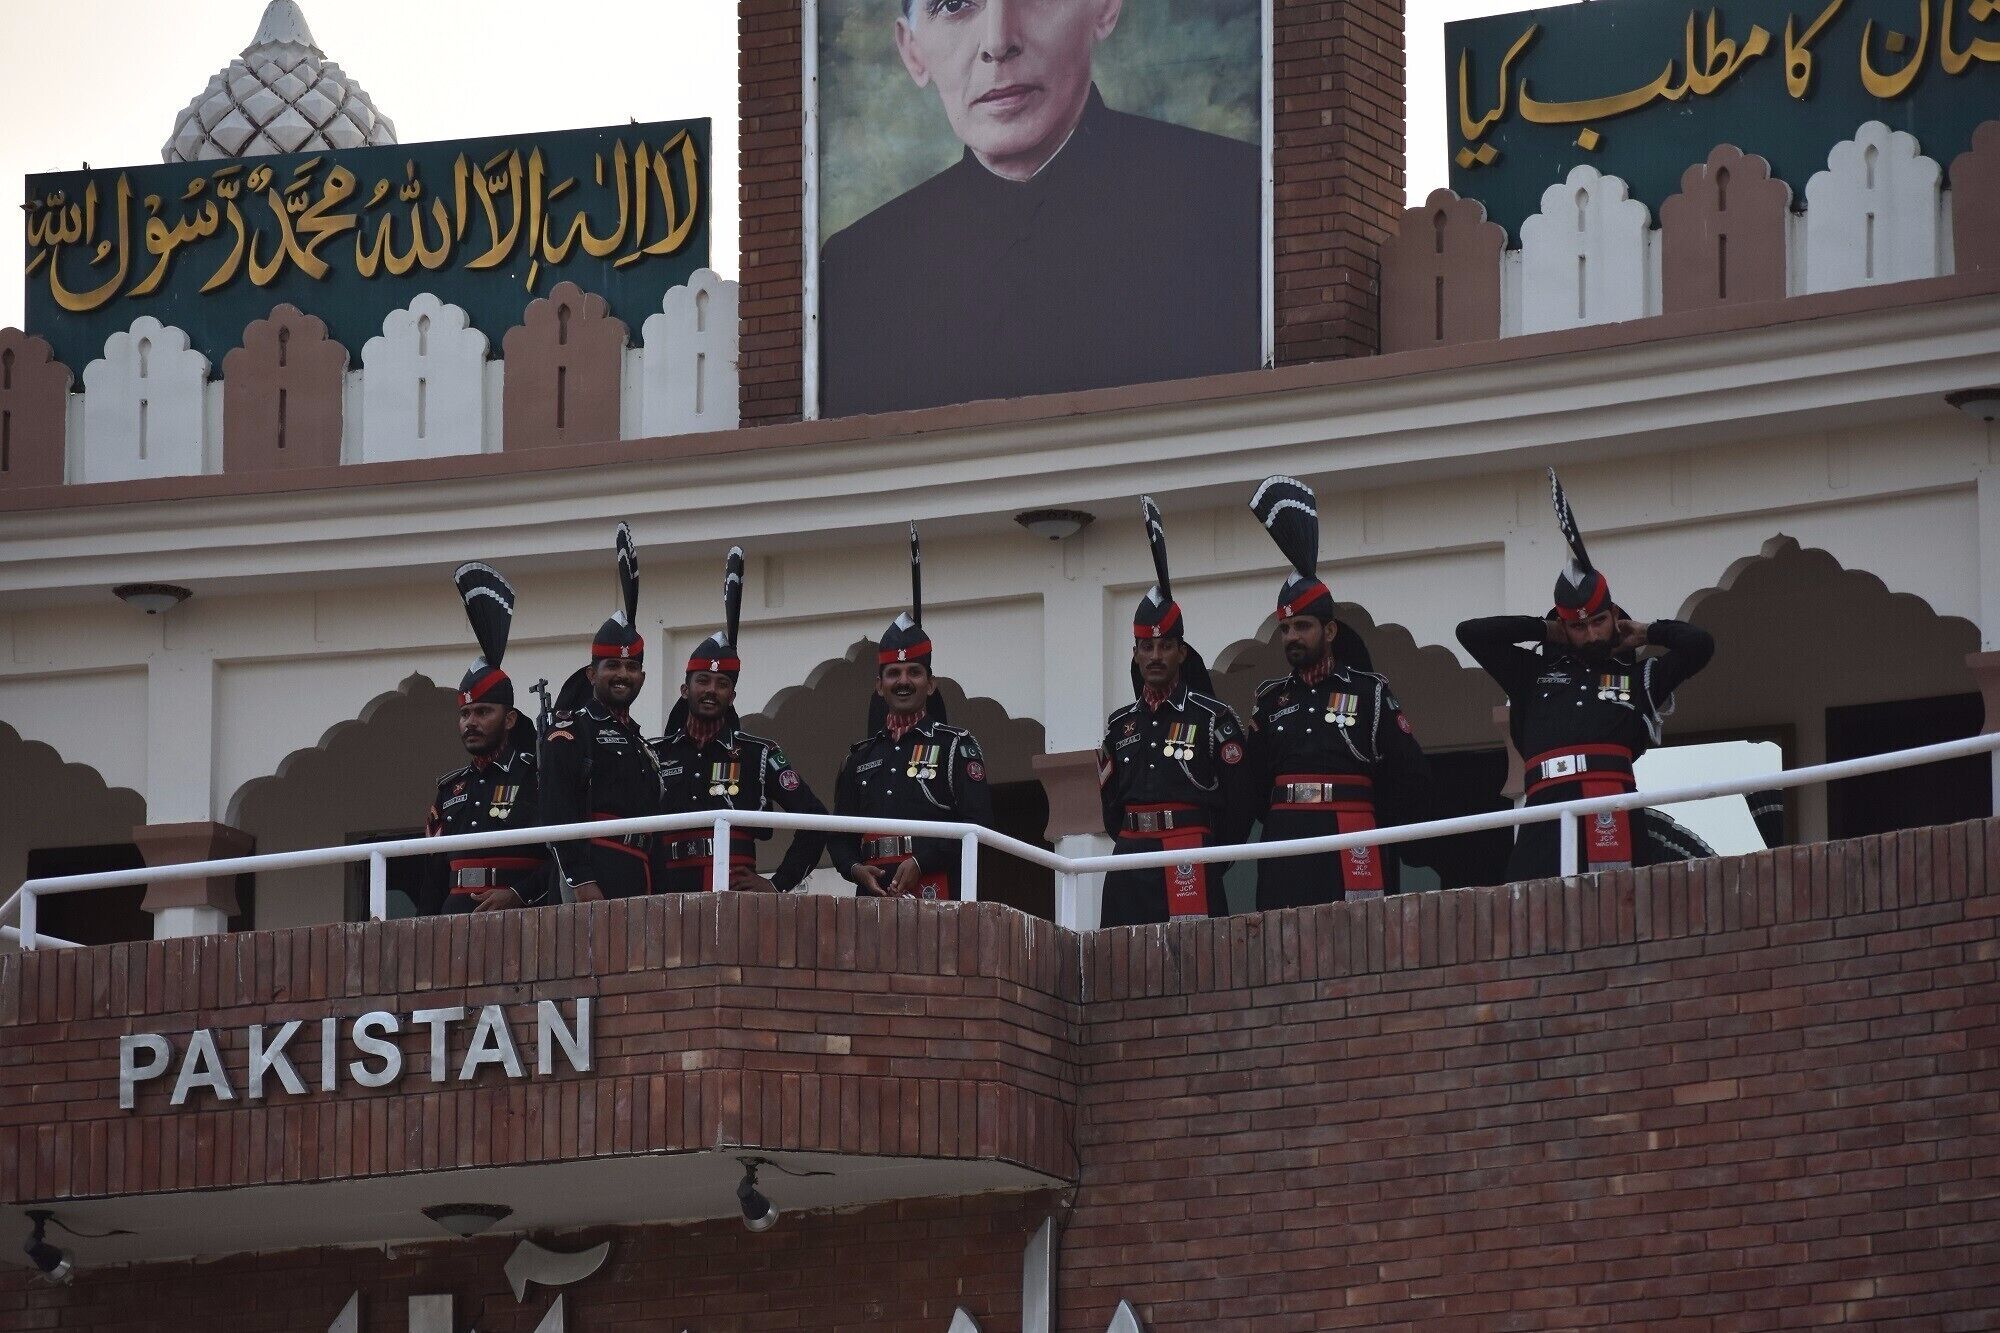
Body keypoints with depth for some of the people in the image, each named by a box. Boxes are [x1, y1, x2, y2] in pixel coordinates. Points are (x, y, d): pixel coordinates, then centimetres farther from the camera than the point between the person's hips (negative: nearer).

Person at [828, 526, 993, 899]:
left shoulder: (956, 746, 7)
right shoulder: (861, 756, 22)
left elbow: (977, 824, -3)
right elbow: (839, 836, 22)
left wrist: (921, 861, -14)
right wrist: (856, 868, -1)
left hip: (937, 898, -4)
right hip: (875, 897, 4)